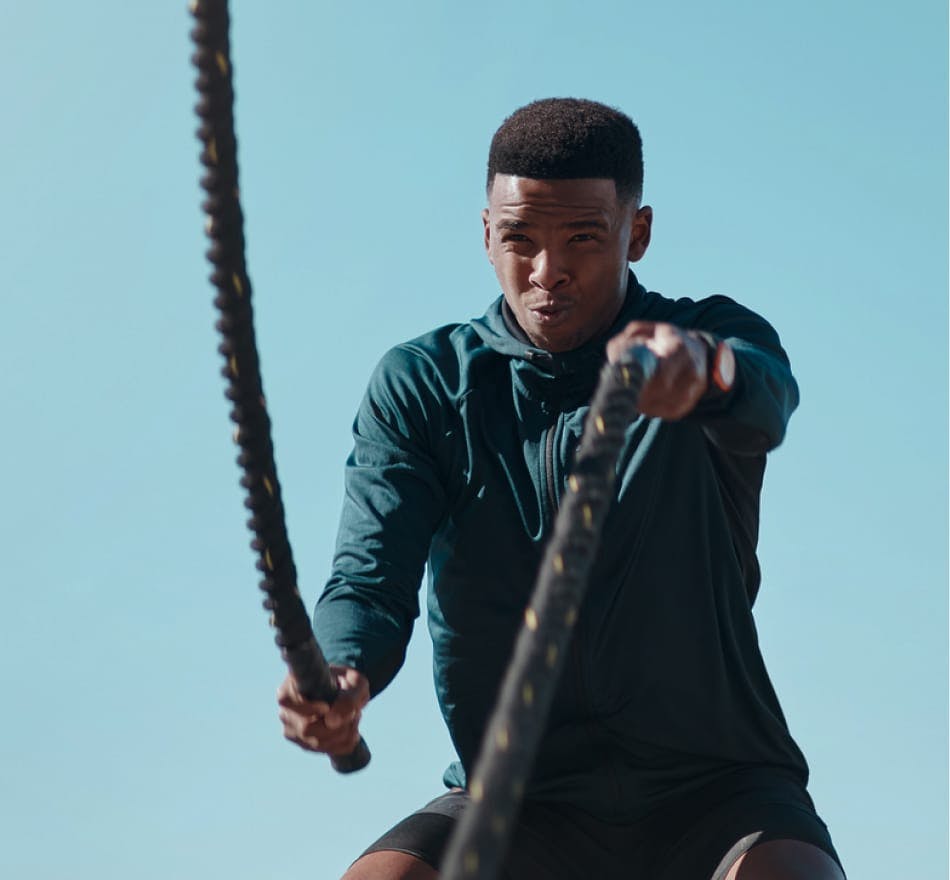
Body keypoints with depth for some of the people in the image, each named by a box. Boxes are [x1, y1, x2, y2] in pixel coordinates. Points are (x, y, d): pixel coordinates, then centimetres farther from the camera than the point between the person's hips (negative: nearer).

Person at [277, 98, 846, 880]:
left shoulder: (721, 338, -3)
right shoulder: (419, 385, 1)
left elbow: (766, 401, -28)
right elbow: (370, 572, -11)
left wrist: (702, 367, -54)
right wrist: (340, 675, -35)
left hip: (716, 794, -1)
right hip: (514, 796, 1)